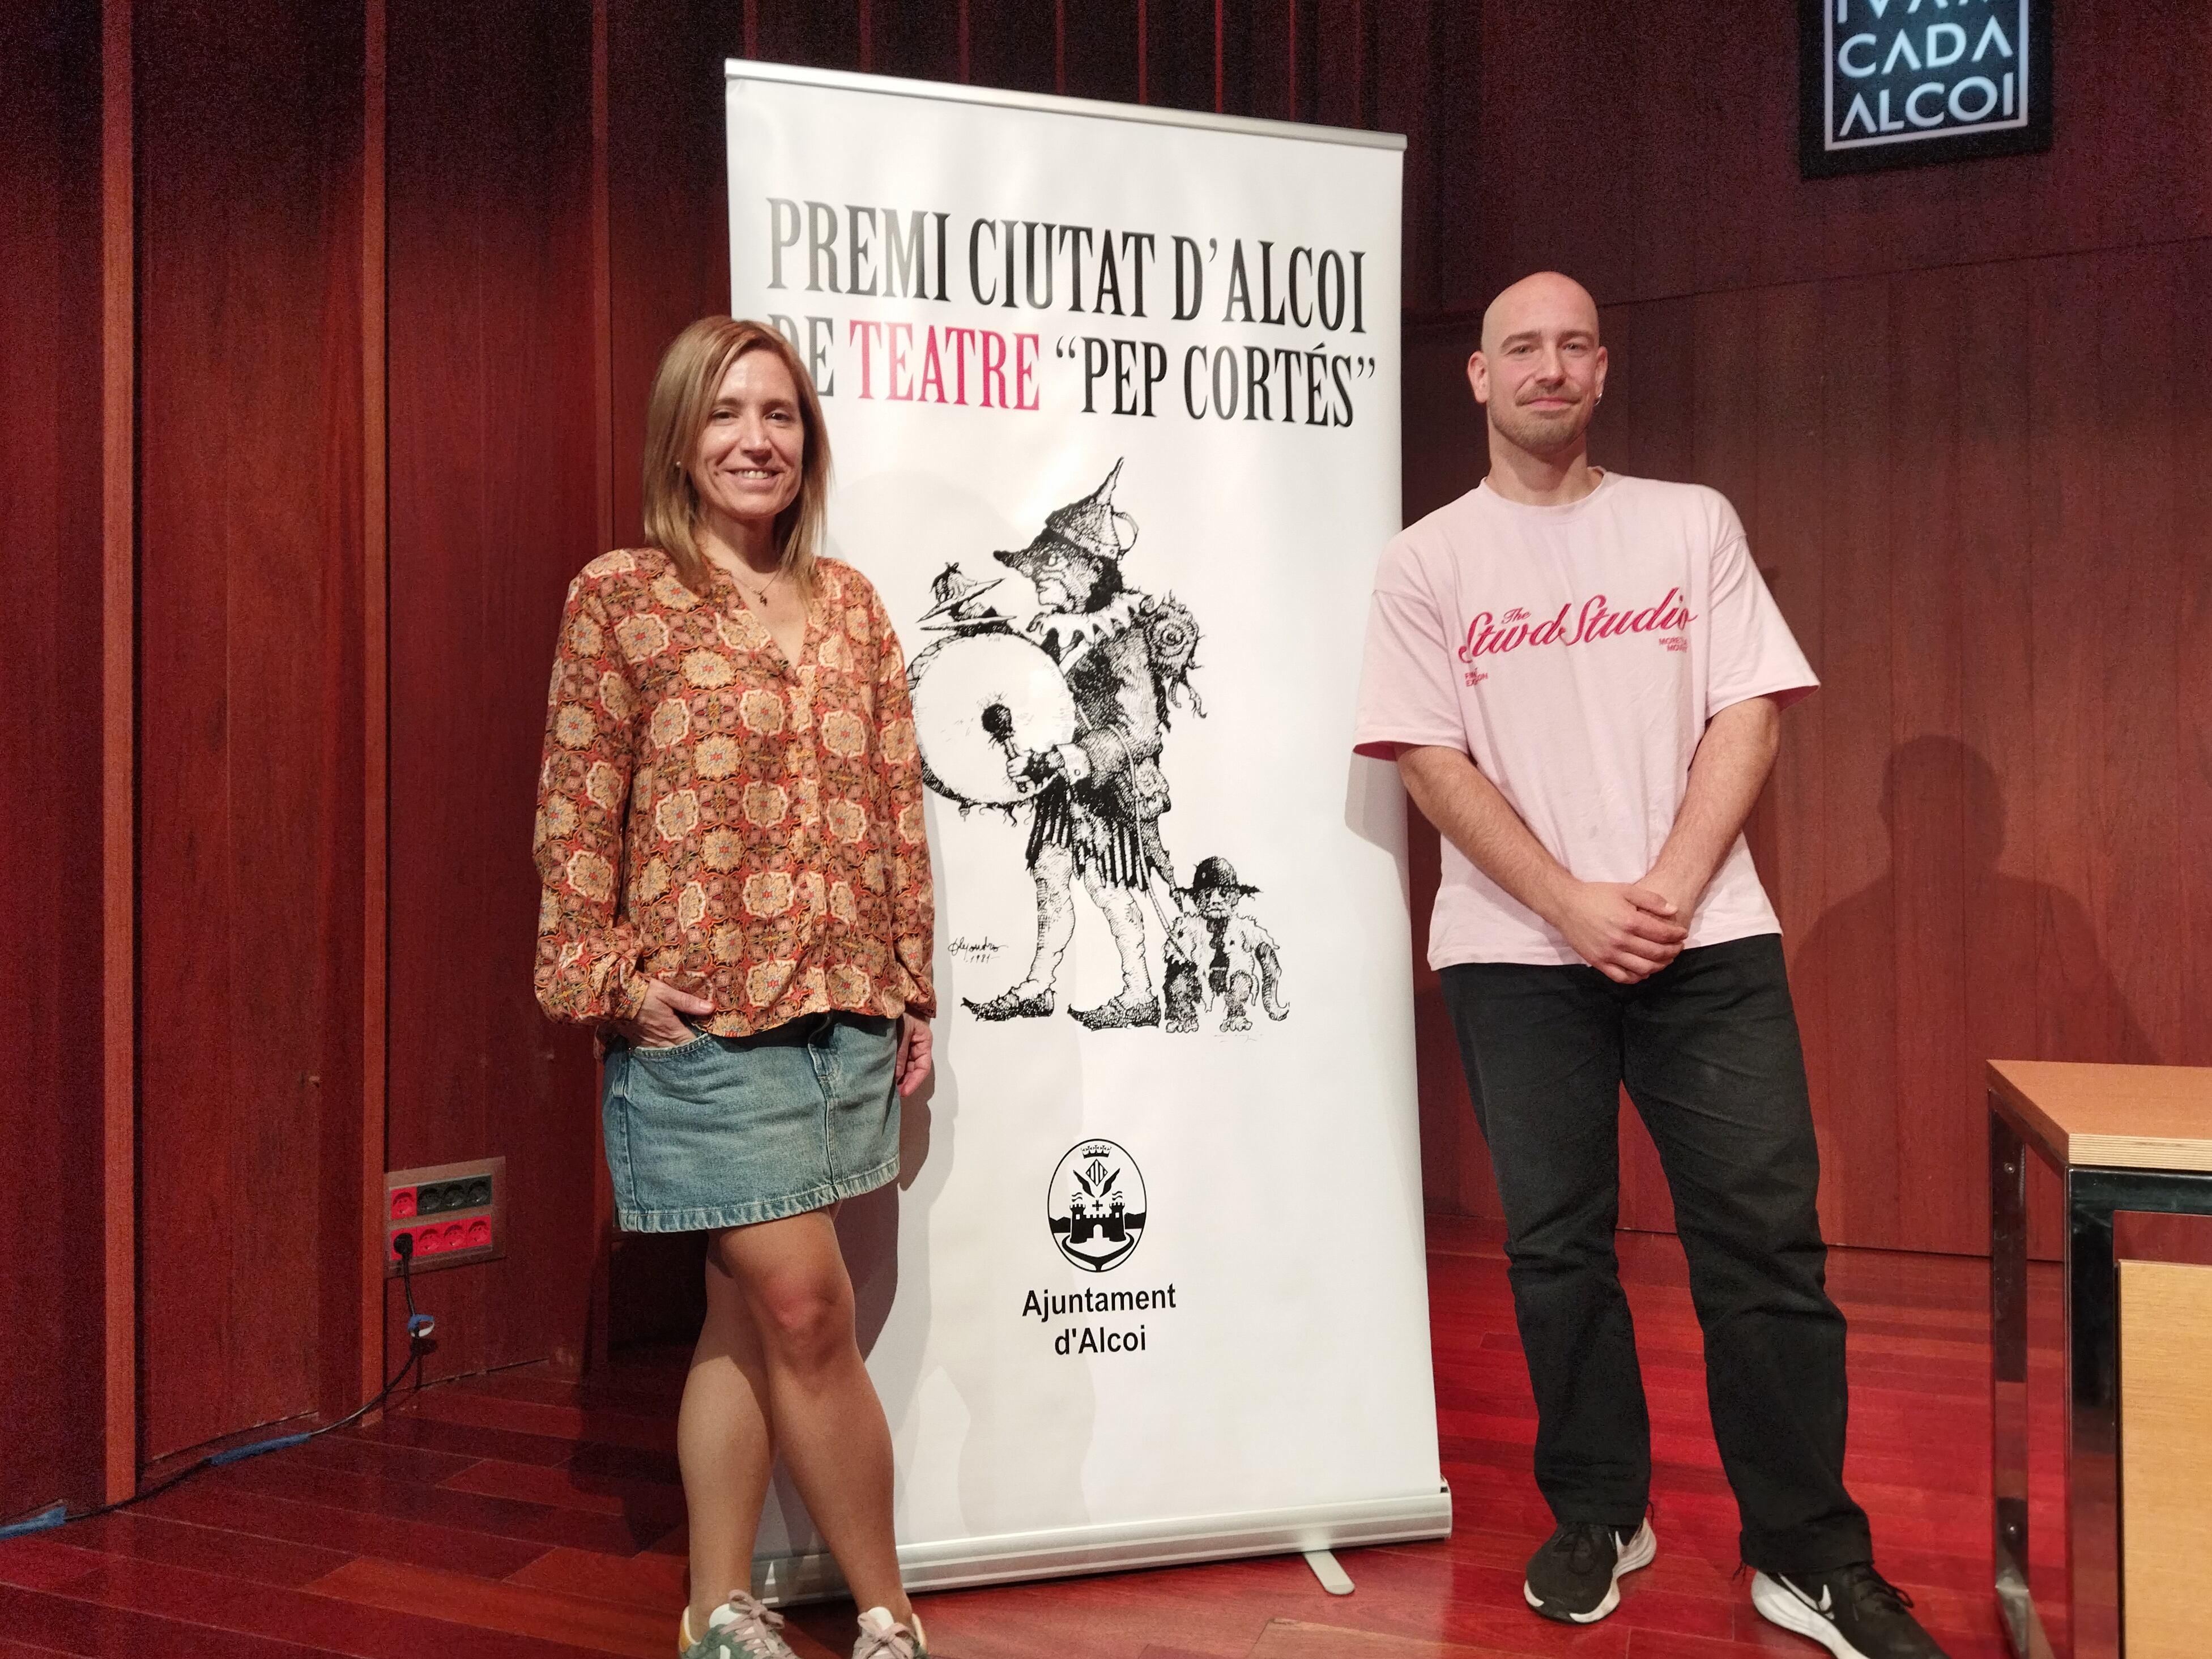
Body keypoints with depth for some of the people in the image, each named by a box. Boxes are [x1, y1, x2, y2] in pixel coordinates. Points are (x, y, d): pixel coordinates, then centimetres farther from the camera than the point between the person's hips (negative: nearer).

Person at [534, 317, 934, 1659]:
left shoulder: (850, 602, 12)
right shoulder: (620, 596, -1)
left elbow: (899, 803, 11)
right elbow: (577, 809, -3)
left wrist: (915, 985, 9)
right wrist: (604, 977, -8)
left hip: (847, 1009, 5)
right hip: (702, 1015, -4)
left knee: (749, 1316, 13)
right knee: (807, 1311, -2)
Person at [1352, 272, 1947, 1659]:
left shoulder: (1692, 522, 9)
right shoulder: (1429, 560, 5)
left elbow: (1749, 715, 2)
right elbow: (1430, 762, -3)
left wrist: (1668, 893, -11)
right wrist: (1578, 909, -11)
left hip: (1709, 945, 1)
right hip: (1517, 955, 0)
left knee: (1768, 1244, 1)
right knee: (1556, 1248, 8)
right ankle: (1600, 1517, 26)